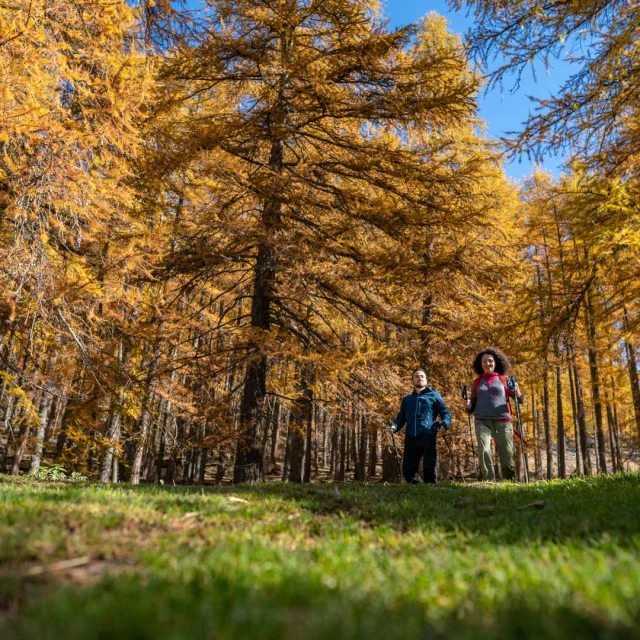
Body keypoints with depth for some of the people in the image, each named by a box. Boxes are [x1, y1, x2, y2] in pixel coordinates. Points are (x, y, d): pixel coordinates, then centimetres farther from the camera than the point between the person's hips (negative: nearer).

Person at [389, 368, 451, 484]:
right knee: (407, 471, -1)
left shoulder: (434, 395, 15)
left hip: (428, 437, -3)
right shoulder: (407, 399, 26)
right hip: (411, 439, 3)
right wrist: (394, 426, -1)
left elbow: (446, 413, 10)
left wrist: (444, 424, -13)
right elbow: (401, 418, 22)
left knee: (429, 469, -8)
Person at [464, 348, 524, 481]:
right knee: (484, 451, -20)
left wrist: (518, 394, -14)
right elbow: (473, 404, 20)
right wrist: (468, 406, -3)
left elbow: (520, 399, 9)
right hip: (482, 422, 0)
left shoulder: (504, 379, 11)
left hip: (502, 421, 0)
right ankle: (489, 482, -18)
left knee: (507, 456, -1)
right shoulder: (477, 382, 15)